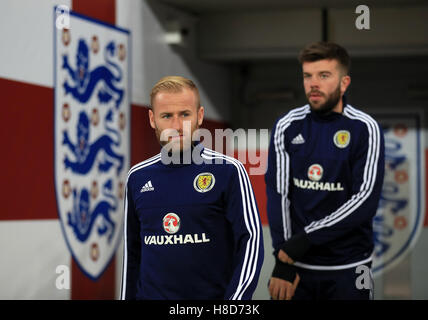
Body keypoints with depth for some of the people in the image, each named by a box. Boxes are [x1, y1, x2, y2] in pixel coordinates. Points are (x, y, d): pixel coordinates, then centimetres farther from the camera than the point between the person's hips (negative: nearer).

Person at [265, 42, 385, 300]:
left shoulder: (364, 129, -5)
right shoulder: (287, 127, 2)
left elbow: (366, 201, -13)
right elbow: (278, 193, -3)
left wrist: (306, 238, -17)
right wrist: (282, 258, -12)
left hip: (348, 268, -2)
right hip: (297, 268, 2)